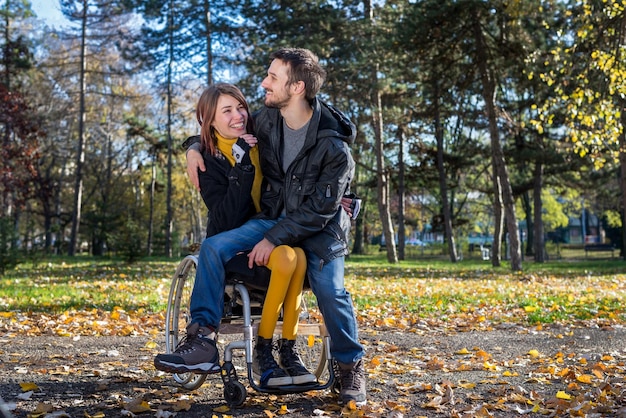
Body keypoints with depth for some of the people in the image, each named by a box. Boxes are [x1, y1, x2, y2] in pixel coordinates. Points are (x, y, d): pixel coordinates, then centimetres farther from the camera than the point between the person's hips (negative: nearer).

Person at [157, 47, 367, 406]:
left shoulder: (333, 144, -20)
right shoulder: (267, 118, -4)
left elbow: (320, 207, -20)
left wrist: (275, 239, -24)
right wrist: (195, 148, -3)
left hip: (319, 225, -4)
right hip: (274, 216, 5)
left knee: (329, 290, -23)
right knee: (214, 248, -17)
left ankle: (351, 367, 2)